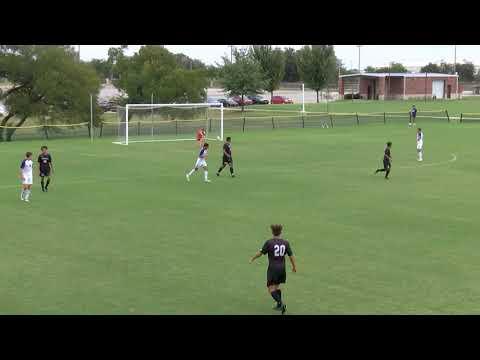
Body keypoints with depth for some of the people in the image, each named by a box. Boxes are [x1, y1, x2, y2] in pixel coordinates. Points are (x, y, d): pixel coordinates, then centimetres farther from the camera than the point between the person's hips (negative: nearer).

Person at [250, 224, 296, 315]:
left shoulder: (269, 242, -11)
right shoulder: (285, 243, 0)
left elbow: (260, 253, -4)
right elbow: (291, 256, 4)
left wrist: (252, 259, 14)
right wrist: (294, 266, 19)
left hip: (273, 268, -5)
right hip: (282, 268, 5)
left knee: (271, 288, 1)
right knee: (277, 286, 23)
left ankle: (280, 303, -18)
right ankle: (279, 305, 28)